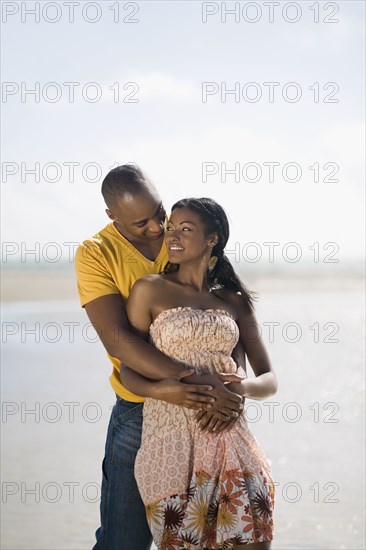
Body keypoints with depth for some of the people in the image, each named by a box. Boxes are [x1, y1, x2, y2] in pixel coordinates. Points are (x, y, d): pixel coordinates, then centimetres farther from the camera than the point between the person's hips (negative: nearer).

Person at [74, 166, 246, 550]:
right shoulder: (95, 254, -10)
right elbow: (117, 341, -21)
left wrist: (231, 385, -19)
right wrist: (199, 384, -30)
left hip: (209, 405, 3)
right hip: (140, 413, -2)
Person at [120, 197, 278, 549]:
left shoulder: (235, 301, 11)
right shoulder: (150, 290, 2)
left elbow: (269, 380, 10)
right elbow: (128, 372, 2)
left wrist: (241, 387, -12)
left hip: (227, 437, 3)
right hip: (169, 433, -2)